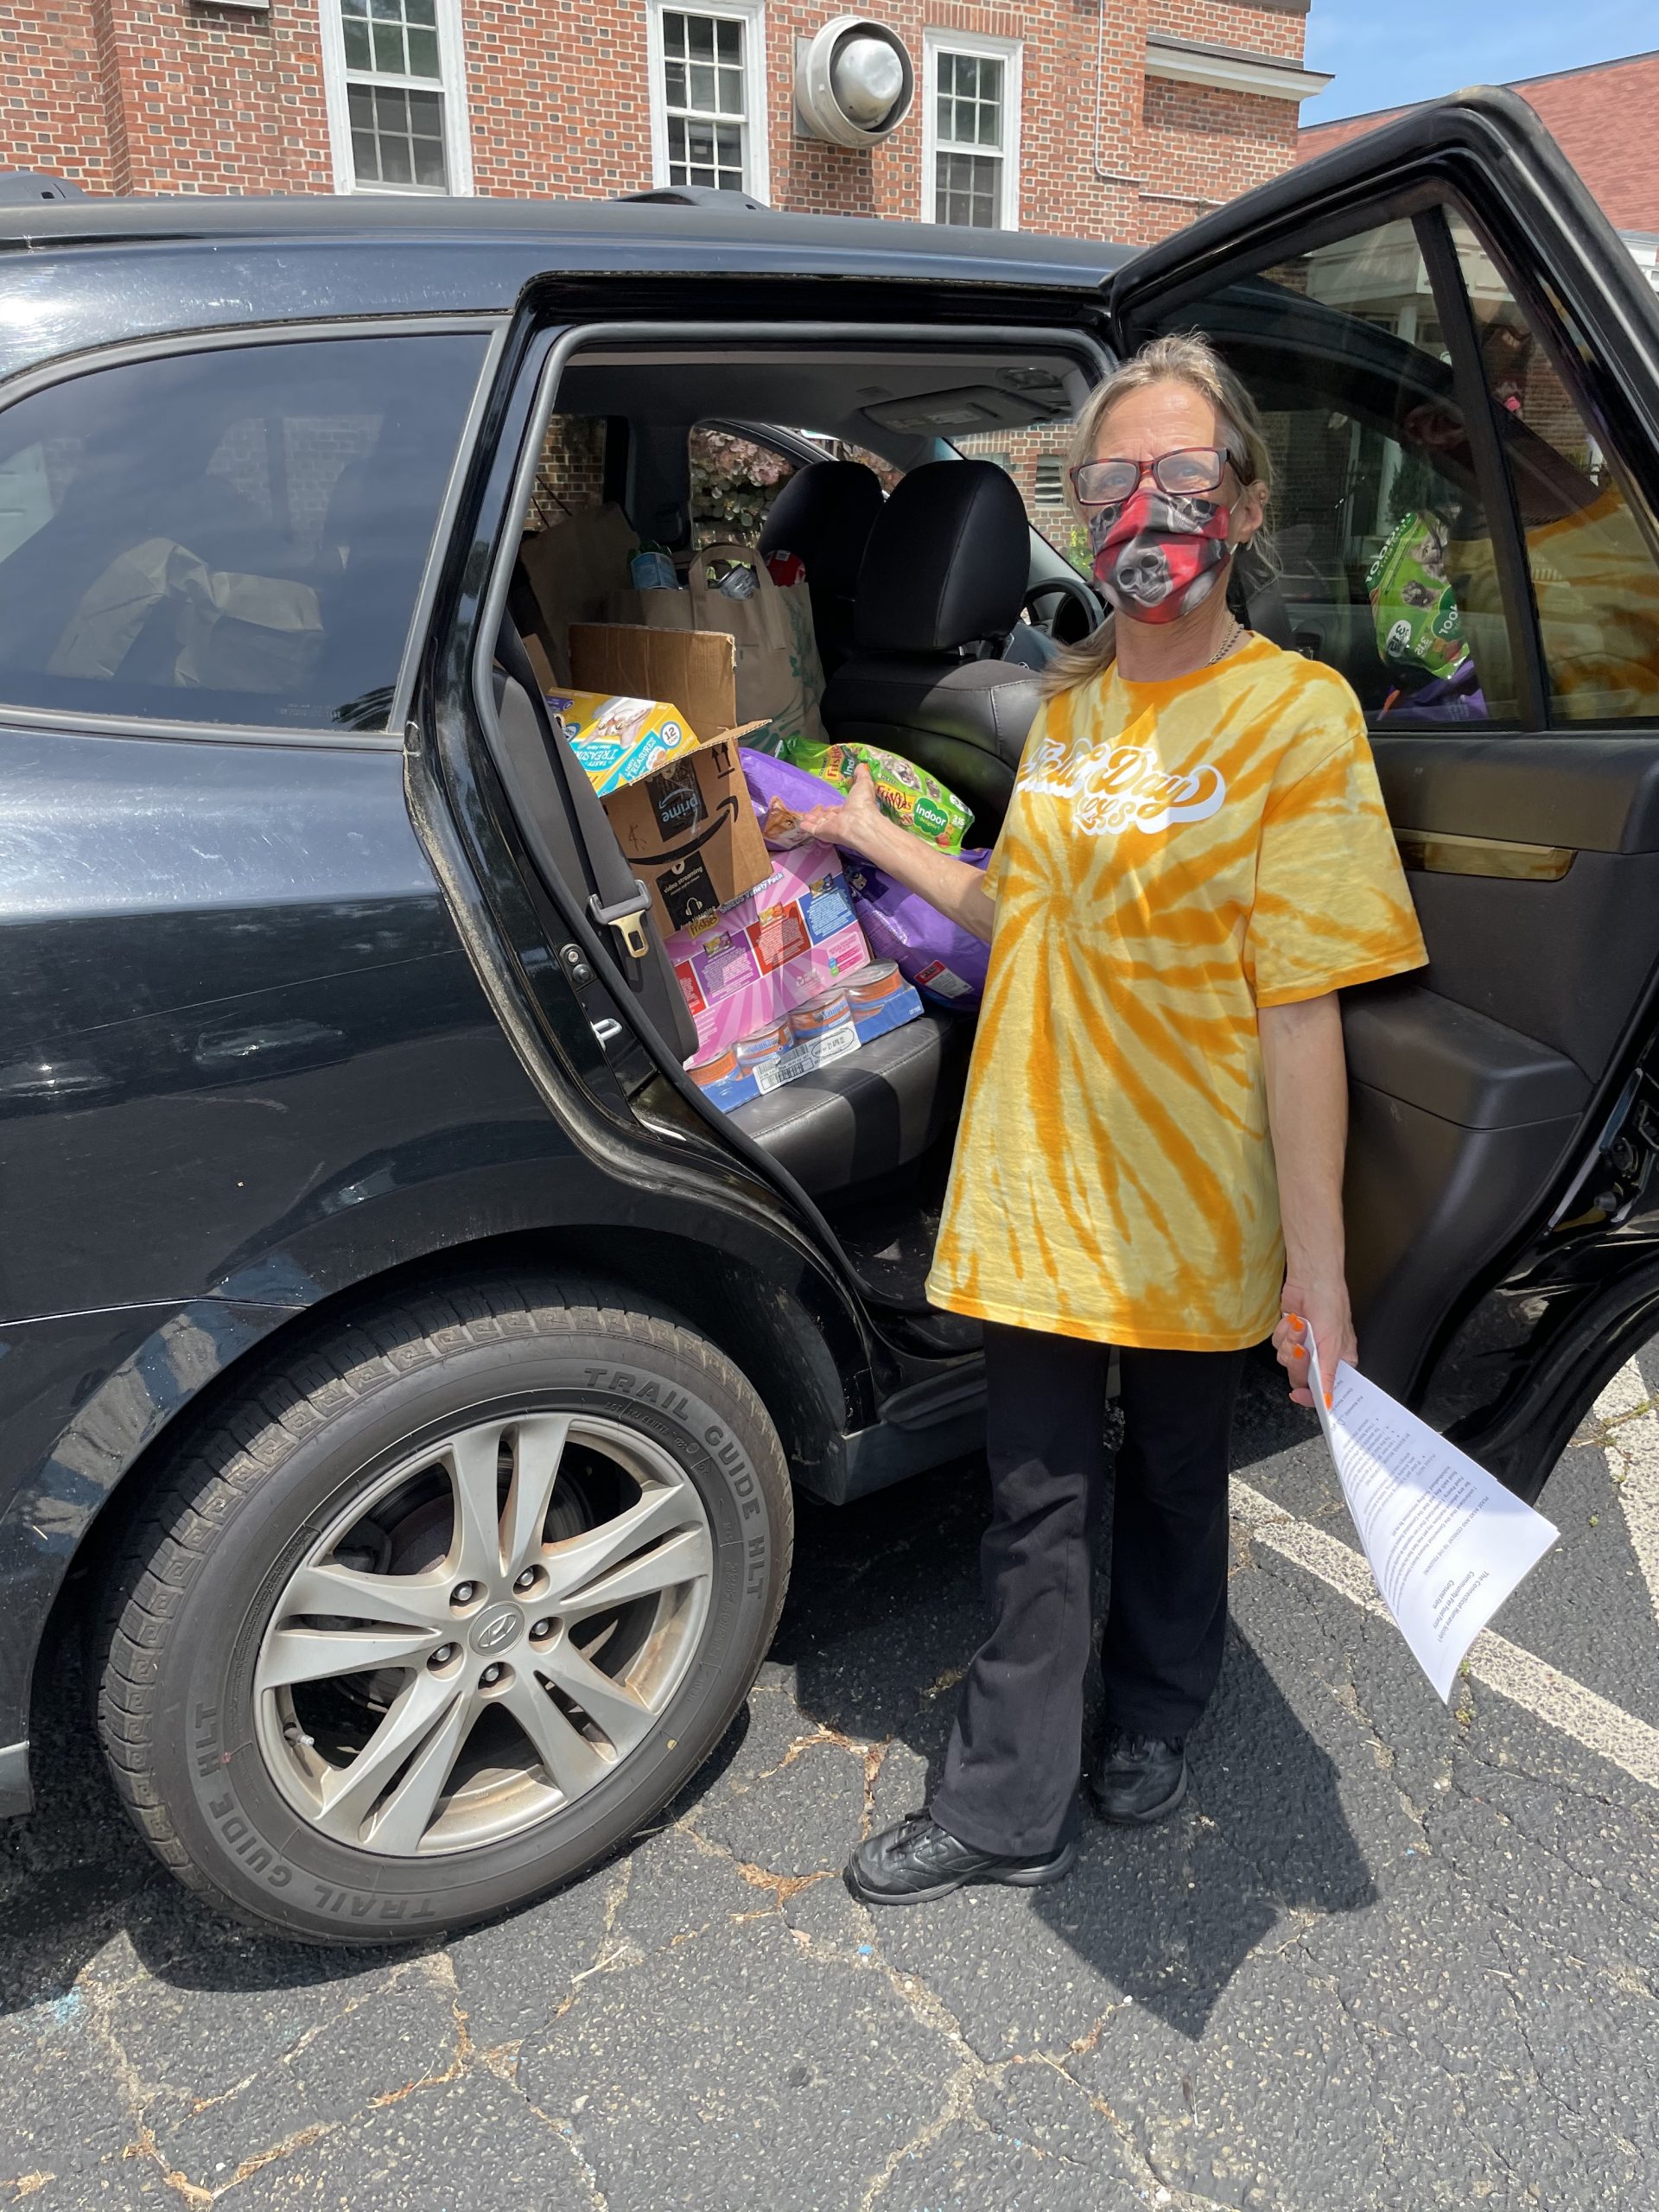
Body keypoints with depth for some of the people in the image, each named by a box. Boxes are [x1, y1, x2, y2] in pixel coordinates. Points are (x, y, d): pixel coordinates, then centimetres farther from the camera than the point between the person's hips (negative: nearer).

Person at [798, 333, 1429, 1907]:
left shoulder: (1295, 714, -11)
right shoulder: (1066, 703, 6)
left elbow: (1300, 1005, -16)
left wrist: (1315, 1262, -17)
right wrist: (876, 839, 11)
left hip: (1191, 1207, -4)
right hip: (1039, 1186, 4)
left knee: (1174, 1476, 18)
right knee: (1037, 1501, 13)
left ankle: (1152, 1716, 45)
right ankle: (1009, 1808, 31)